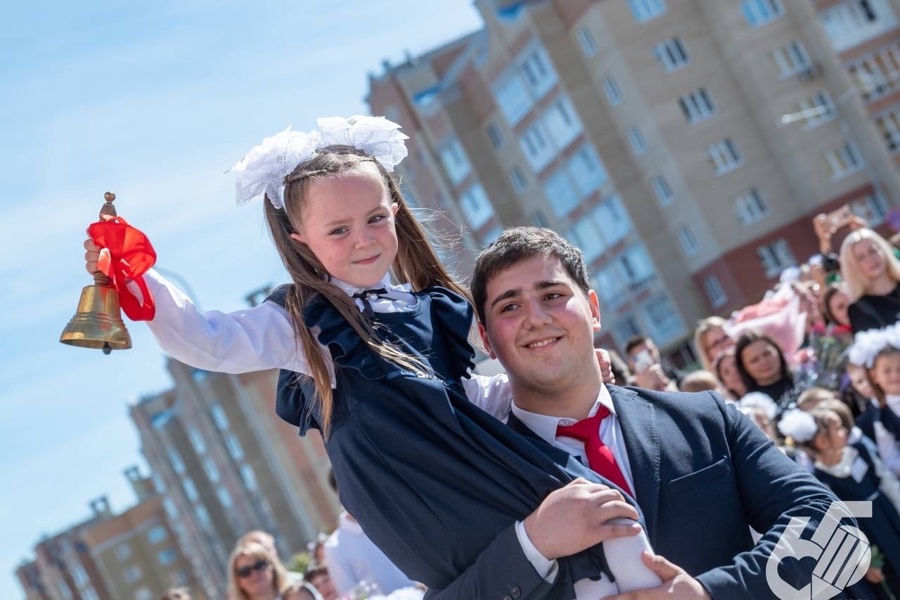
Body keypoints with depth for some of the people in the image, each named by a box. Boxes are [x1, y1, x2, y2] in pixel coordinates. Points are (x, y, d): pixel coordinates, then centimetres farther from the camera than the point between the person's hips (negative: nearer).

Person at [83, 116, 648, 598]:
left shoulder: (431, 307, 20)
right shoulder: (302, 321, 6)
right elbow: (209, 341, -6)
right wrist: (134, 282, -19)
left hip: (462, 456, 6)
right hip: (403, 484, -6)